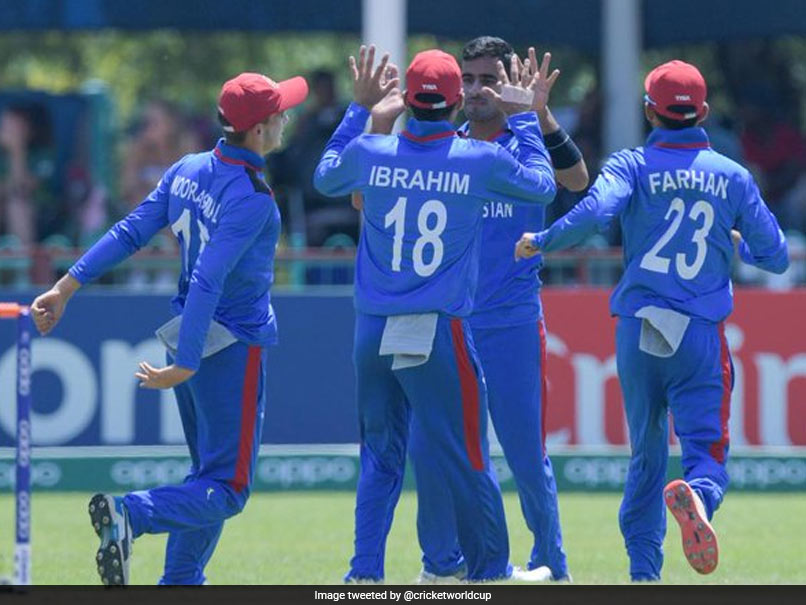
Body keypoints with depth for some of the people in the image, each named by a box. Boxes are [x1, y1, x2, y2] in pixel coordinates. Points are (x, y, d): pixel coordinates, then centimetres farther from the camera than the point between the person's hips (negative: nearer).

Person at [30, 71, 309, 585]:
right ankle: (129, 515, -24)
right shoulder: (252, 198, -21)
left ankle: (180, 584, 18)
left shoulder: (187, 171, 3)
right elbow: (207, 279, -27)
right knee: (226, 489, -4)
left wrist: (69, 286, -1)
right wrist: (185, 365, -28)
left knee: (210, 475, 20)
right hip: (234, 345, -9)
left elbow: (131, 232, 0)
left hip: (190, 338, 9)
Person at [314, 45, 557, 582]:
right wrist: (525, 117, 23)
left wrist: (360, 107, 29)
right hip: (441, 332, -3)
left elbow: (325, 178, 23)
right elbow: (543, 186, 12)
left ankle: (365, 572, 4)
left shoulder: (369, 154, -1)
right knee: (467, 459, 6)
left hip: (372, 332, 3)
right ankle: (490, 573, 14)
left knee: (380, 457, 12)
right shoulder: (480, 161, -6)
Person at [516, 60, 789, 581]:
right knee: (708, 450, -3)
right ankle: (697, 493, -38)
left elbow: (595, 212, -20)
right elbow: (776, 257, 9)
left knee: (647, 454, 15)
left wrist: (540, 242, -5)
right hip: (702, 338, -1)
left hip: (638, 332, 1)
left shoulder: (632, 166, 0)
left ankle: (643, 569, 12)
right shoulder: (733, 177, 6)